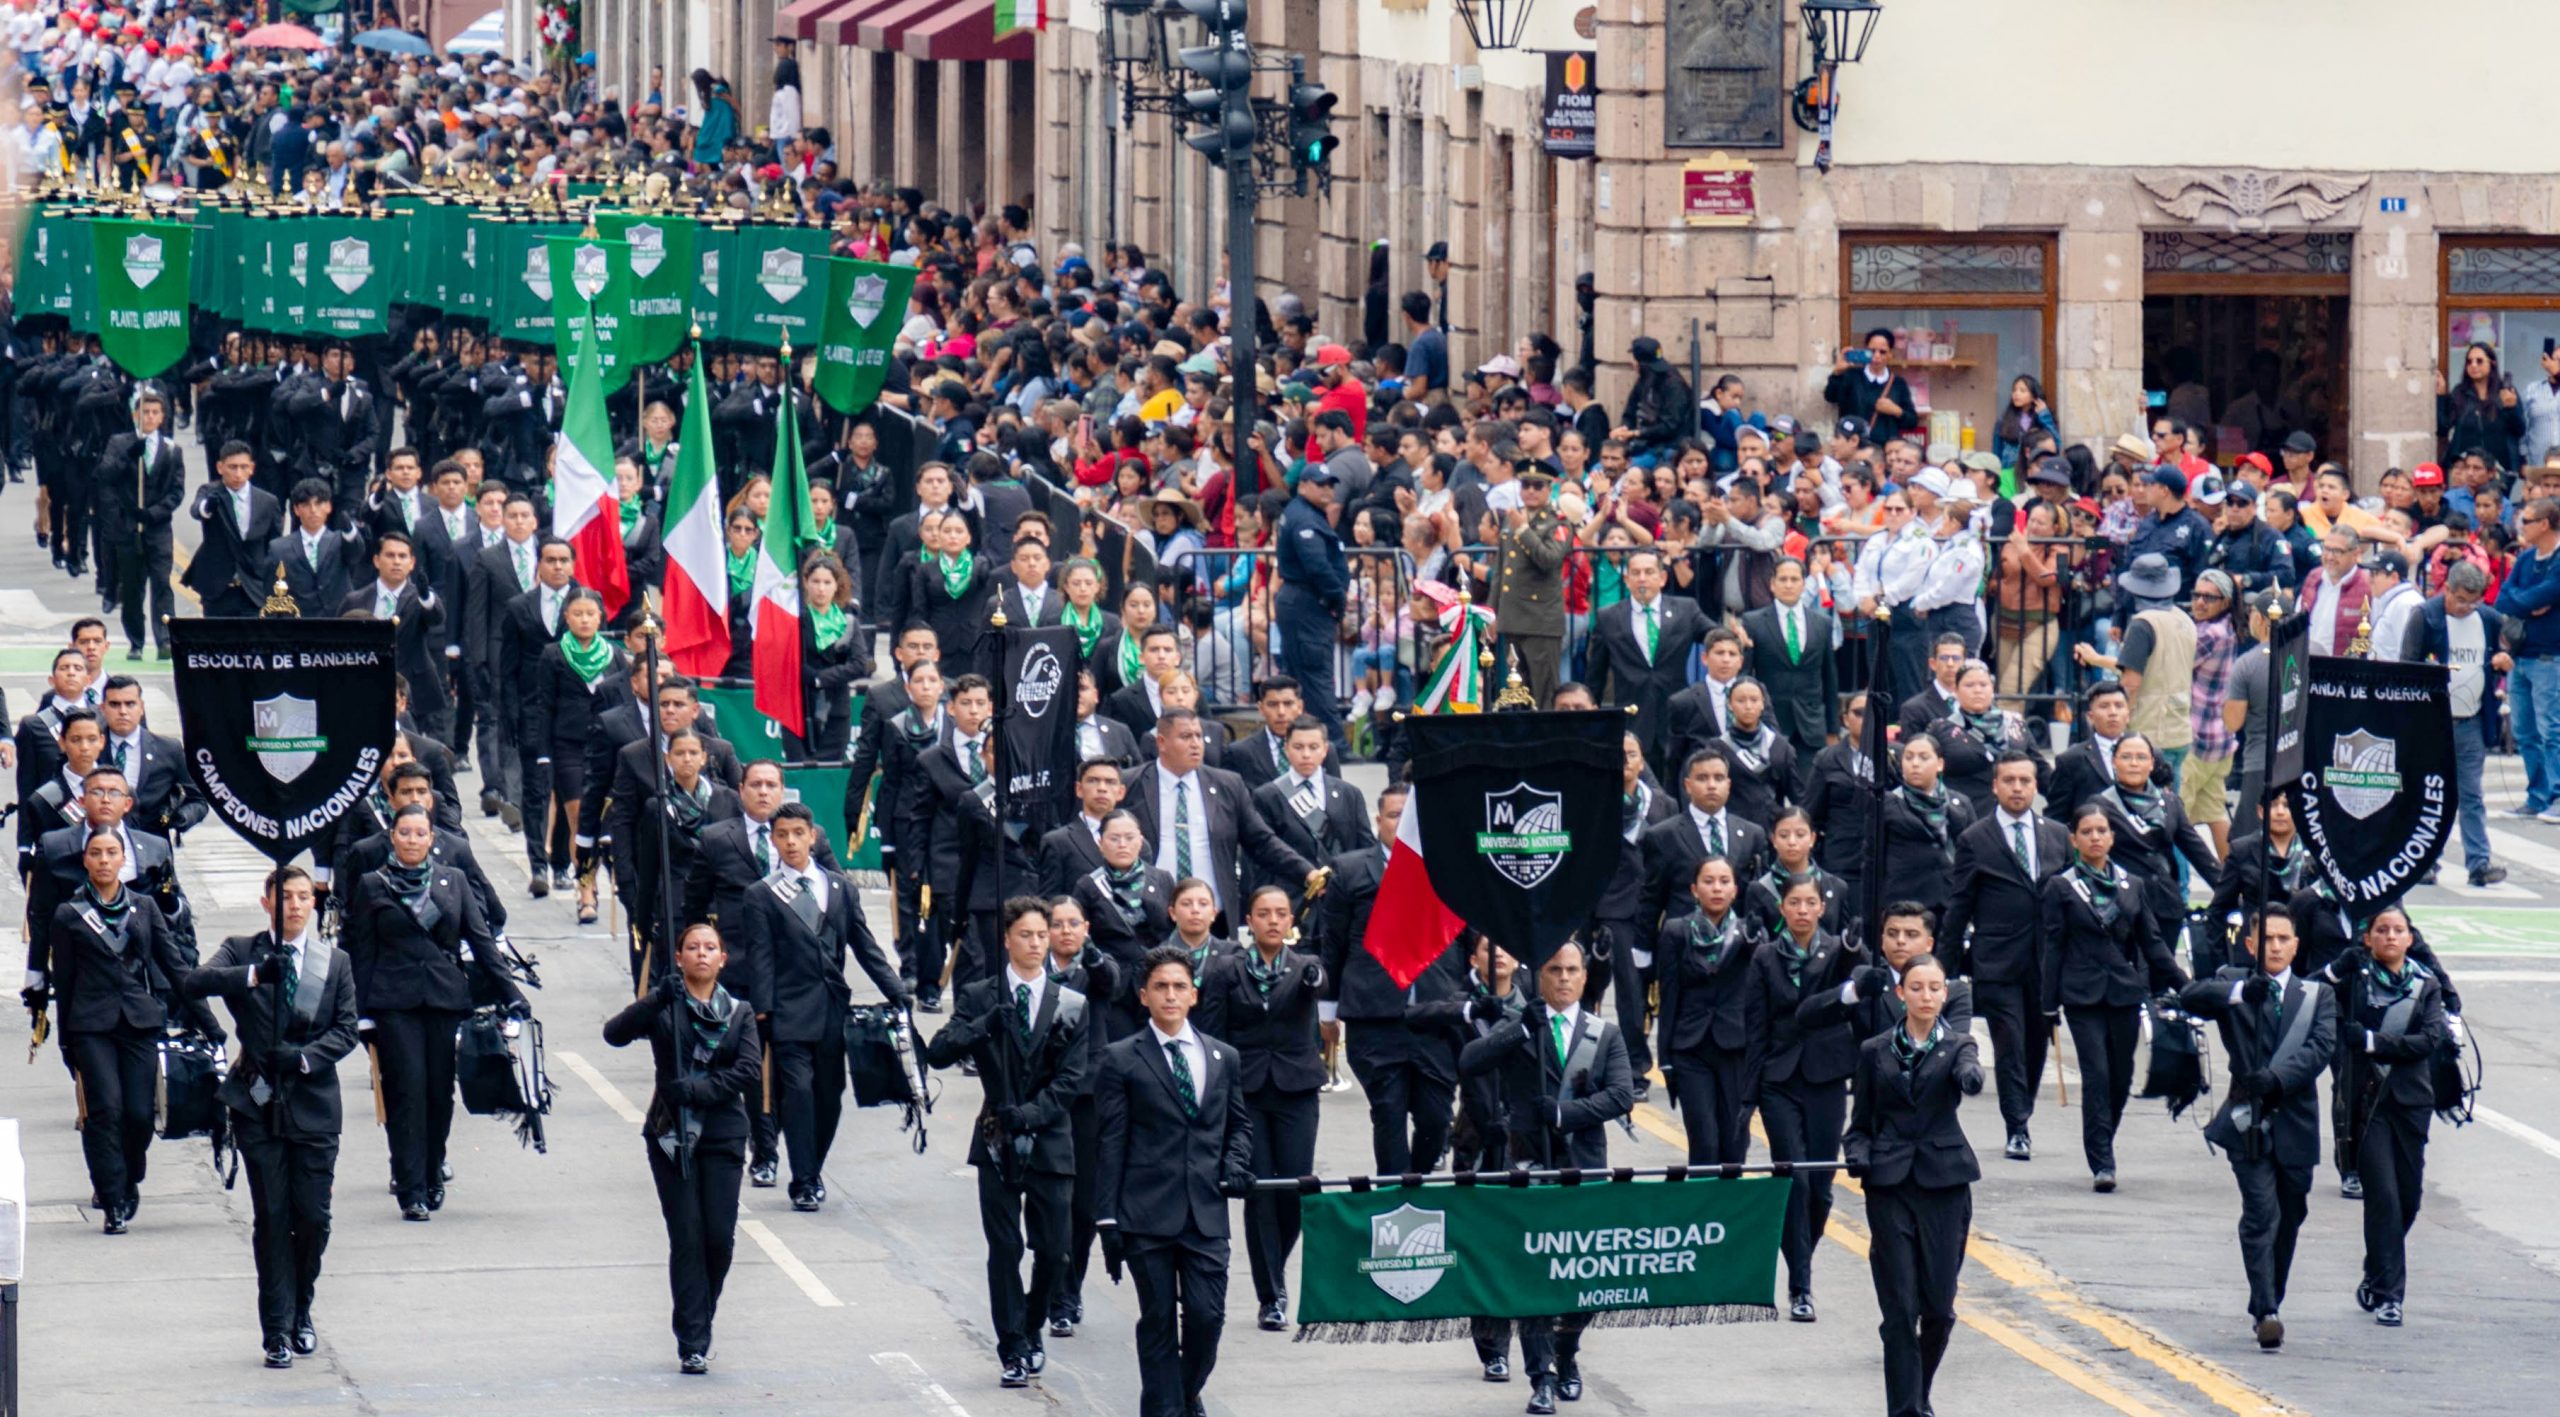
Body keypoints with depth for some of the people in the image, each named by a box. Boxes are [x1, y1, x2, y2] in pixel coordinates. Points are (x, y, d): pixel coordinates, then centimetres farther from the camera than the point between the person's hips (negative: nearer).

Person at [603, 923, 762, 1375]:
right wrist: (656, 1000, -27)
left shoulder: (739, 1012, 9)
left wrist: (696, 1090, -16)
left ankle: (698, 1323, 20)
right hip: (671, 1135, -2)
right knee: (686, 1240, -5)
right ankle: (692, 1345, -3)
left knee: (719, 1237, -4)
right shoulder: (663, 1007, 4)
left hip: (722, 1136, 2)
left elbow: (751, 1070, -4)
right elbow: (615, 1033, -13)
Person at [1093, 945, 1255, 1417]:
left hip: (1206, 1213, 3)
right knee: (1158, 1321, 2)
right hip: (1147, 1215, -3)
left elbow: (1239, 1122, 24)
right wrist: (1107, 1219, -5)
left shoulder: (1223, 1059, 12)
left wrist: (1235, 1163, 1)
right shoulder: (1122, 1060, 1)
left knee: (1207, 1317, -1)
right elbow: (1110, 1144, -1)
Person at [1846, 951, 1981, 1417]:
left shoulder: (1957, 1044, 5)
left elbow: (1971, 1080, -19)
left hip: (1945, 1184, 0)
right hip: (1890, 1186, 0)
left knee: (1939, 1305, 2)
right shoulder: (1875, 1051, 8)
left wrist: (1970, 1076, -43)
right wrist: (1858, 1155, -9)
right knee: (1900, 1308, -7)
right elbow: (1860, 1123, 13)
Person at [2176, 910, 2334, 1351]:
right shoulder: (2232, 983, 4)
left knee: (2290, 1217, 11)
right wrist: (2240, 992, -32)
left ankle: (2267, 1307, 26)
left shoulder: (2316, 994, 9)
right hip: (2249, 1120, -3)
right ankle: (2265, 1312, -16)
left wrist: (2277, 1078, -21)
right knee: (2261, 1215, -13)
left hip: (2295, 1120, 3)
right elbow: (2189, 998, -14)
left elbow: (2323, 1045, -6)